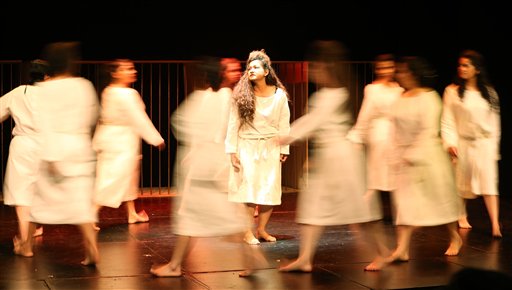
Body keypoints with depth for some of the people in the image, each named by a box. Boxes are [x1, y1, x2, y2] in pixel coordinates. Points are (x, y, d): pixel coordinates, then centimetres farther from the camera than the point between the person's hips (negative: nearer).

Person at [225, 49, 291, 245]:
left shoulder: (279, 95, -2)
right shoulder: (241, 96, -5)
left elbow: (284, 125, 3)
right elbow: (233, 124, -2)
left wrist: (284, 149, 2)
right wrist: (231, 150, -5)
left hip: (270, 147, 2)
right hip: (247, 146, -2)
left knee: (270, 189, 2)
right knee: (248, 188, -5)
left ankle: (261, 229, 15)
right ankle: (248, 232, 0)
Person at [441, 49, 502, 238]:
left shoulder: (489, 92, 4)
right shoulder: (452, 91, -4)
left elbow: (494, 120, 8)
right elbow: (448, 120, -4)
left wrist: (494, 147, 7)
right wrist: (450, 143, -13)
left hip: (485, 143, 1)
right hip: (463, 143, -1)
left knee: (489, 182, -8)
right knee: (462, 183, 10)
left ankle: (495, 225, -14)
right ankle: (462, 217, 31)